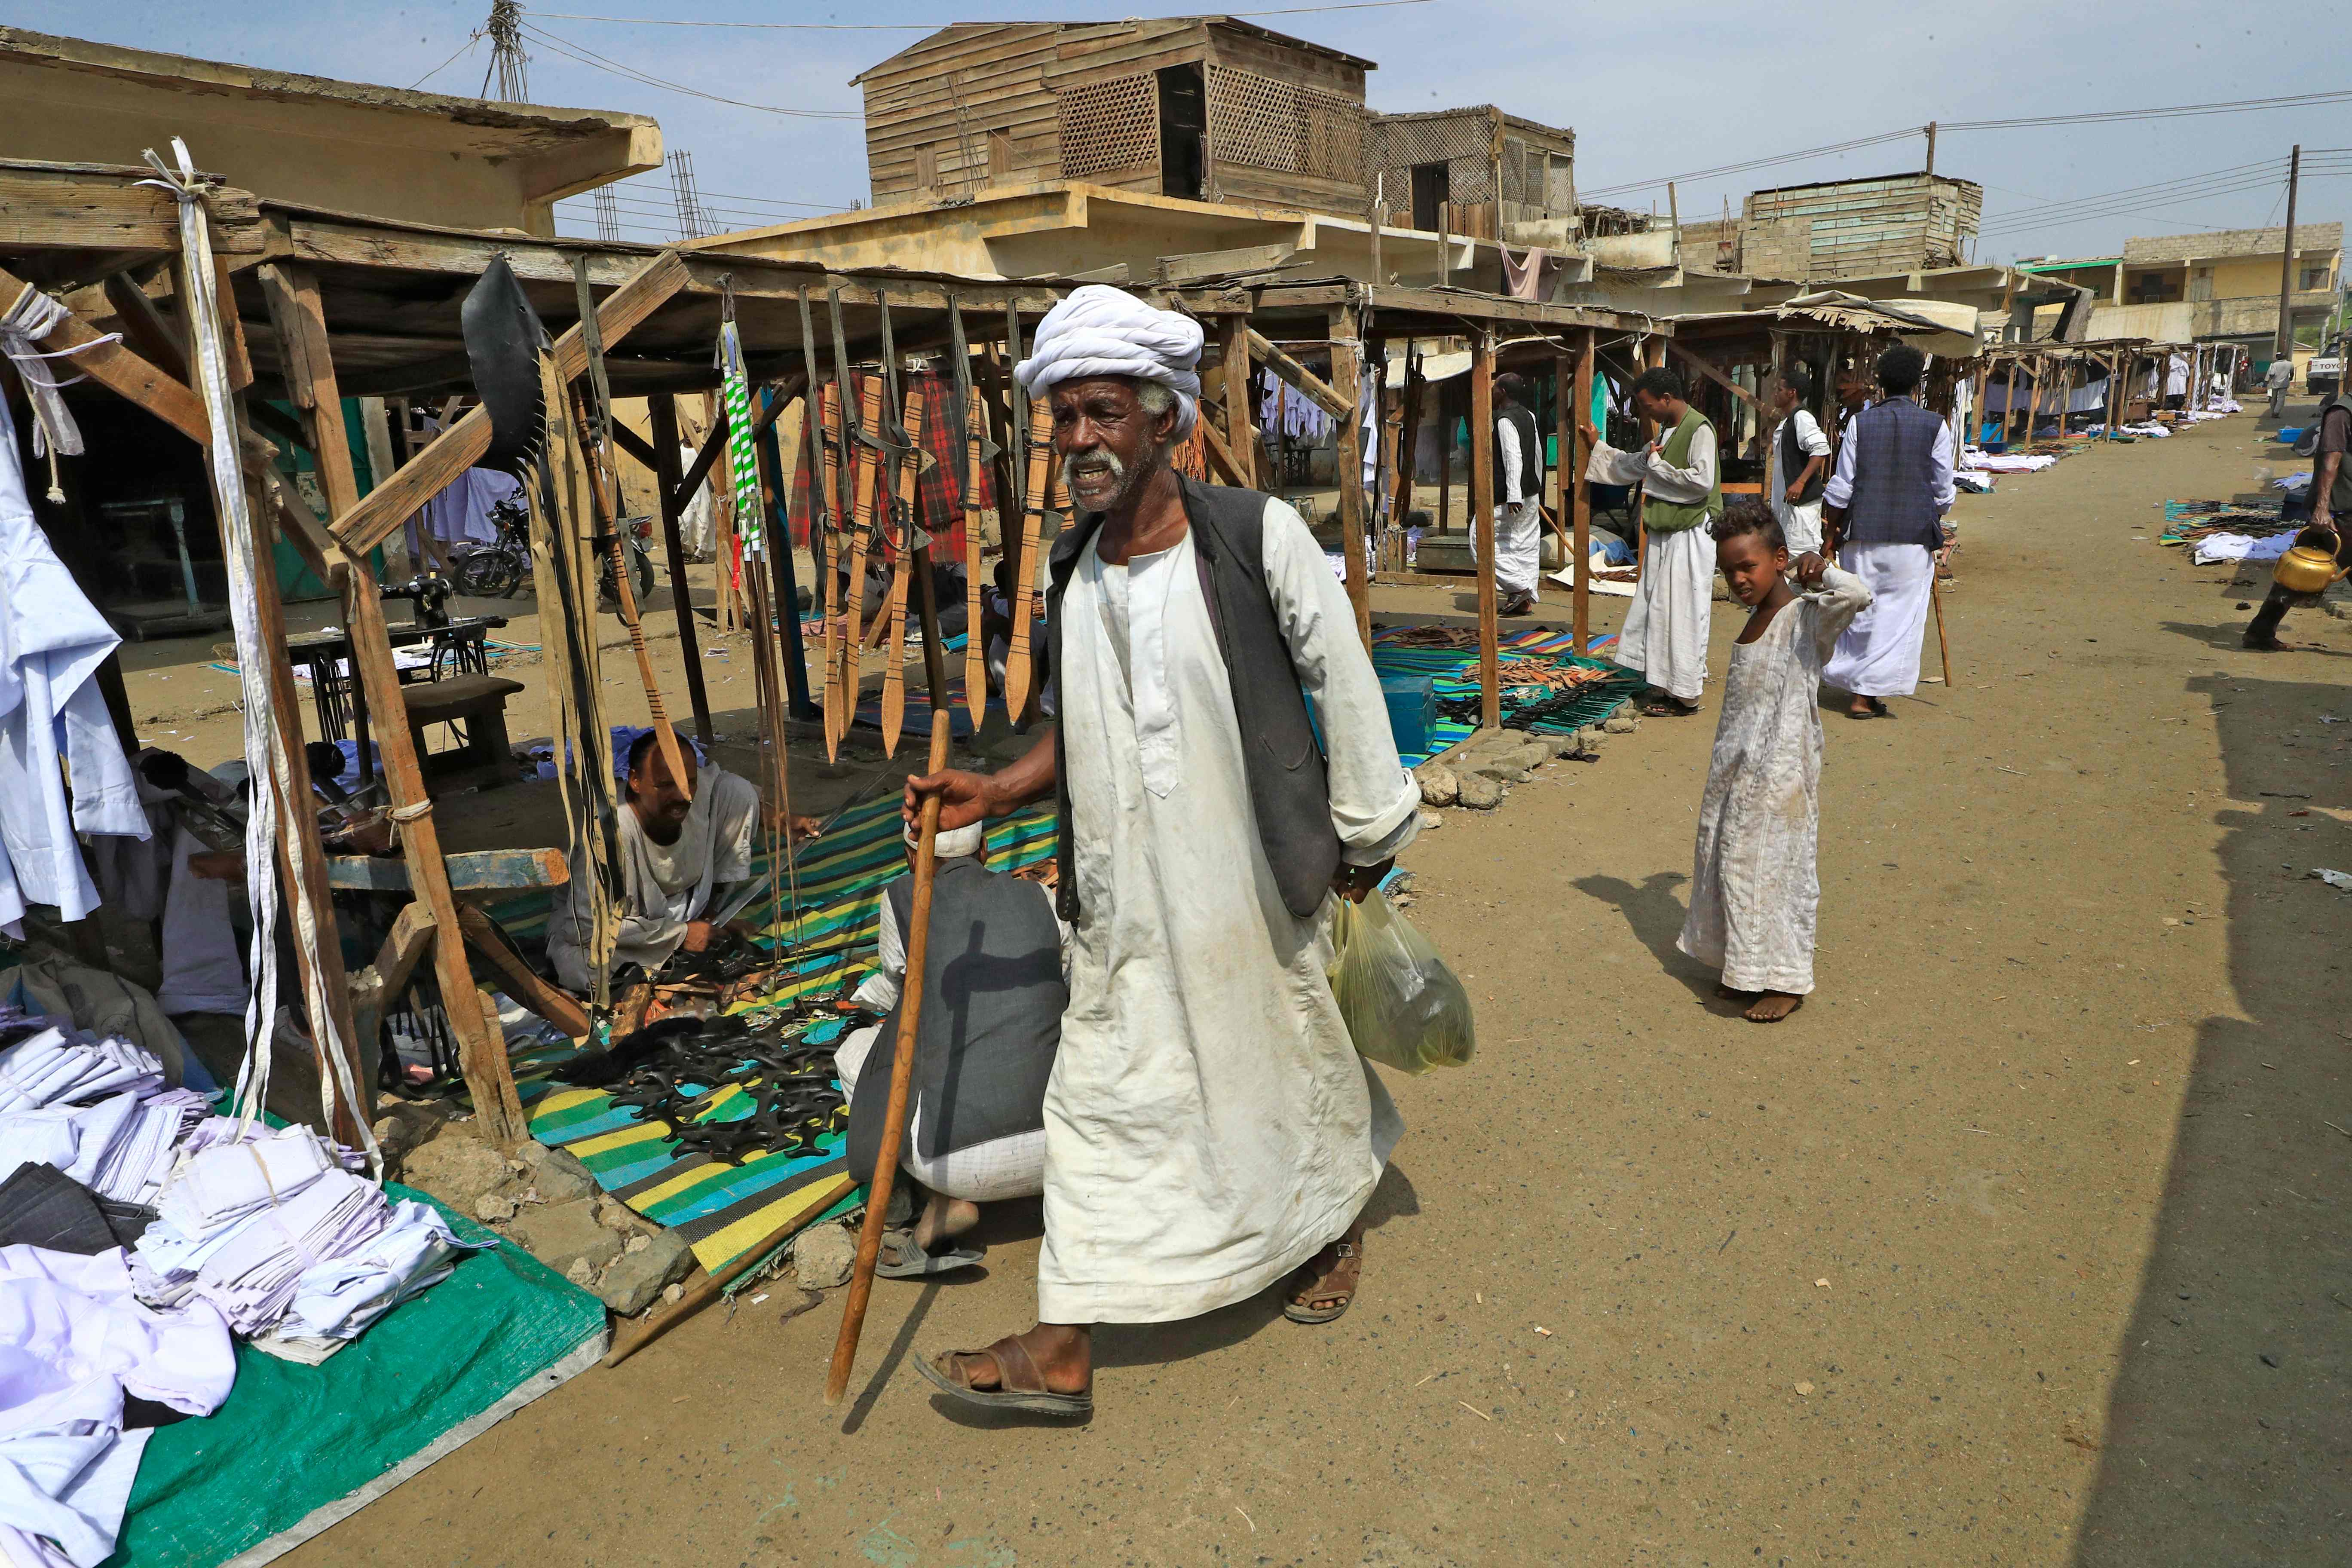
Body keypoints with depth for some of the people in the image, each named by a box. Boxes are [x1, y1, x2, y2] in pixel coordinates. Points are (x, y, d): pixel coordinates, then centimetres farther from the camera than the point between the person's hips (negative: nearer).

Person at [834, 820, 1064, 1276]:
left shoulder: (904, 900, 5)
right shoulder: (1040, 900, 12)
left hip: (964, 1157, -3)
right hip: (1059, 1148, 4)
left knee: (856, 1050, 25)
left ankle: (944, 1204, 6)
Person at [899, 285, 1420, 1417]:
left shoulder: (1257, 535, -13)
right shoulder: (1067, 568, 4)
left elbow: (1344, 685, -7)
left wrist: (1366, 838, -3)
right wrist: (992, 794, 0)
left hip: (1249, 879, -4)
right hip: (1123, 898, 4)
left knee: (1283, 1056, 16)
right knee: (1101, 1091, 7)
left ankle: (1335, 1222, 47)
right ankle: (1063, 1349, 18)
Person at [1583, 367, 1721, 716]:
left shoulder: (1699, 429, -13)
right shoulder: (1667, 432, 16)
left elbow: (1702, 480, -25)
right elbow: (1631, 466, 32)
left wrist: (1658, 464, -15)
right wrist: (1597, 445, 30)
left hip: (1690, 537, -9)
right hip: (1665, 536, 9)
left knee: (1680, 614, -6)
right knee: (1657, 609, 11)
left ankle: (1684, 697, 1)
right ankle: (1665, 687, 18)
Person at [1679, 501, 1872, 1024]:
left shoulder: (1806, 616, -13)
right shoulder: (1755, 619, 10)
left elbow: (1857, 595, -36)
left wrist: (1821, 569, -21)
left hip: (1780, 774, -8)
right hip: (1737, 771, 8)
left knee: (1777, 868, 0)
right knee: (1733, 865, 14)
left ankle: (1787, 980, 15)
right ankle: (1747, 968, 28)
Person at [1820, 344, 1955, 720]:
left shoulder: (1861, 423, 0)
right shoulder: (1934, 426, -1)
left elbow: (1841, 487, 1)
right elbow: (1943, 490, 4)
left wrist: (1832, 532, 10)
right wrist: (1935, 526, 21)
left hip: (1863, 533, 1)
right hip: (1914, 534, -1)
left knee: (1861, 610, 11)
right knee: (1899, 613, 4)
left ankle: (1855, 686, 15)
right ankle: (1867, 694, 3)